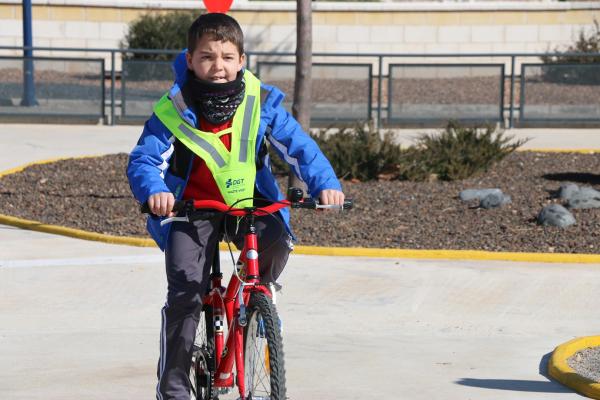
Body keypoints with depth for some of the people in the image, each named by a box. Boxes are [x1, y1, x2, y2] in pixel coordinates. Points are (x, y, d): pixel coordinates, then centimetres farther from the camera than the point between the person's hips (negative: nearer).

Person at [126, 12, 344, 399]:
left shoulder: (261, 102, -11)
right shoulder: (173, 110, -15)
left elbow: (299, 146, -11)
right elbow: (144, 159, -18)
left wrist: (325, 183, -27)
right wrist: (154, 190, -40)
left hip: (248, 202, 2)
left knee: (277, 242, -28)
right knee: (185, 291, -14)